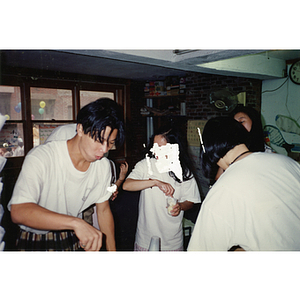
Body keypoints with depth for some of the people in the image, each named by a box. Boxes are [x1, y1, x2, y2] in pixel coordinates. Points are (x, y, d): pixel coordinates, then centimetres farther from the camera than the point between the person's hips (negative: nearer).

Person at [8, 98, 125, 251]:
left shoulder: (103, 165, -8)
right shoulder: (40, 158, -26)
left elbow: (103, 210, 2)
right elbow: (18, 211, -37)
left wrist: (112, 250, 0)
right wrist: (76, 222, -46)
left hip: (75, 239, 4)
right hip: (36, 242, -3)